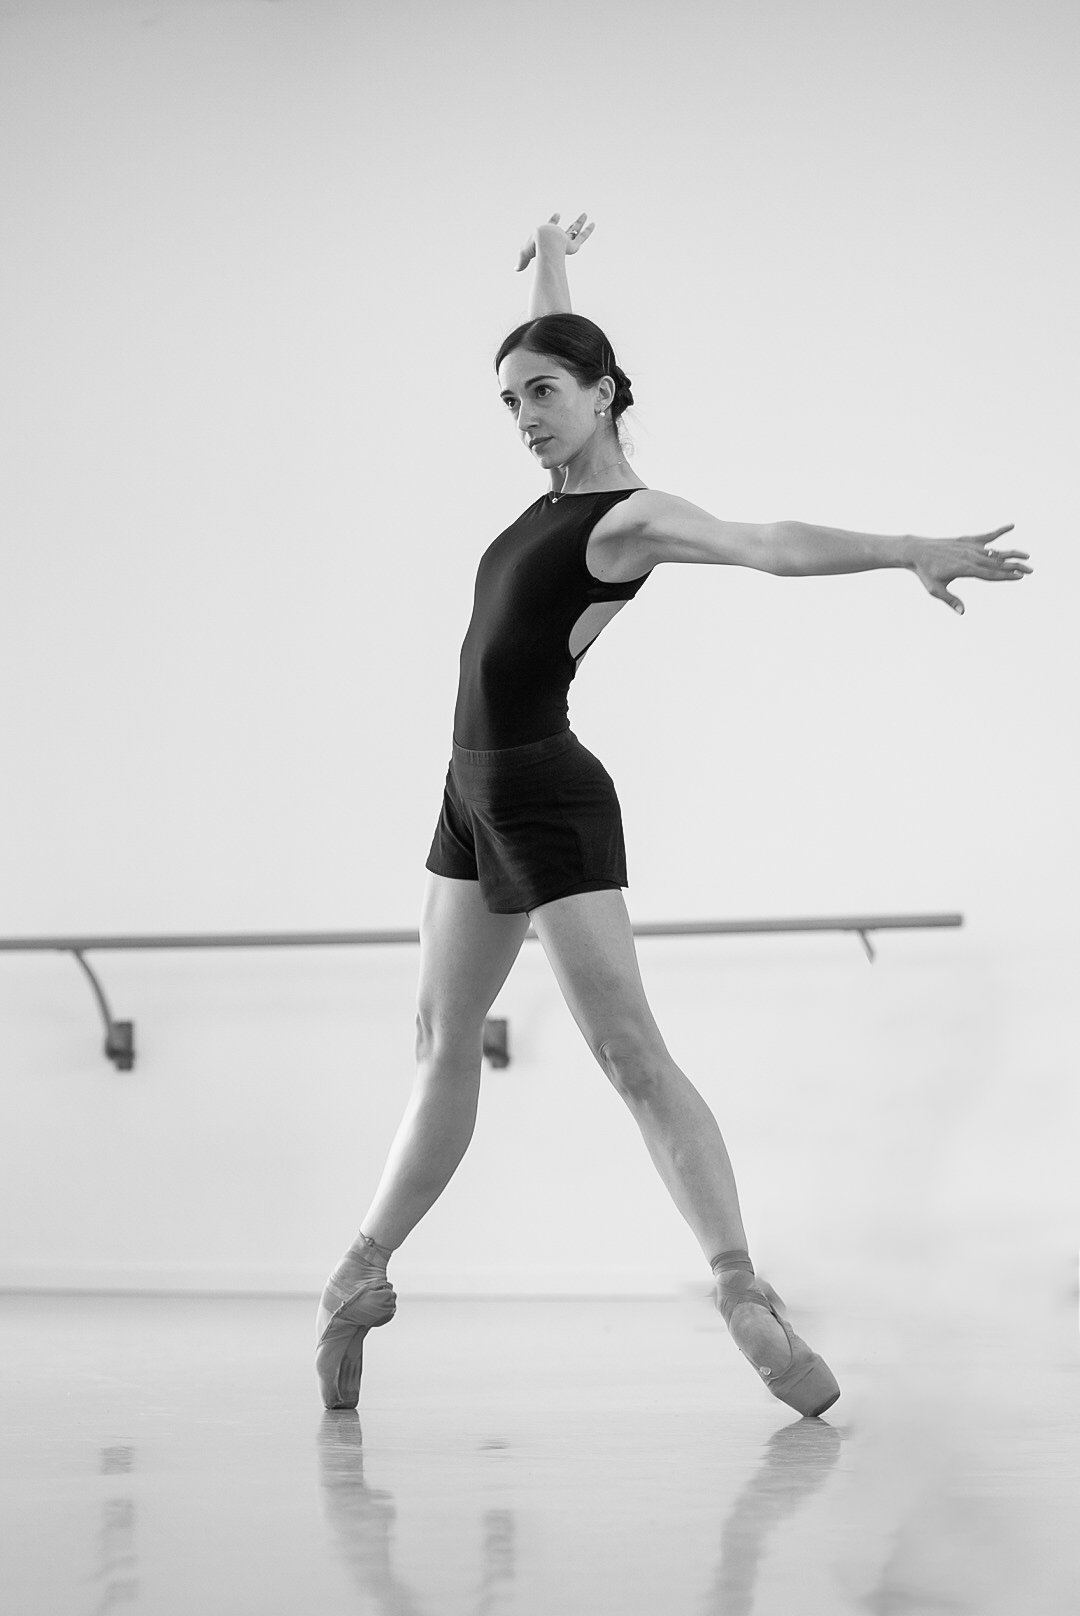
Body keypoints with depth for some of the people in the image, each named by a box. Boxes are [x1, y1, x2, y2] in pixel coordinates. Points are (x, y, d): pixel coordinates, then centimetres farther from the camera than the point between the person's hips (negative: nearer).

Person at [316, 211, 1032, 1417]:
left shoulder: (631, 519, -13)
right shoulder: (560, 492, 9)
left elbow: (770, 543, -28)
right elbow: (542, 365, 28)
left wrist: (912, 552, -41)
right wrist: (550, 267, 43)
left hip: (549, 799, -8)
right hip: (475, 792, 8)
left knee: (628, 1049, -13)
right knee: (444, 1042, 15)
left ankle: (742, 1290, -15)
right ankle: (362, 1271, 25)